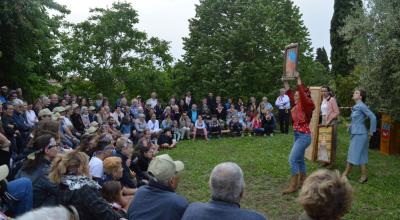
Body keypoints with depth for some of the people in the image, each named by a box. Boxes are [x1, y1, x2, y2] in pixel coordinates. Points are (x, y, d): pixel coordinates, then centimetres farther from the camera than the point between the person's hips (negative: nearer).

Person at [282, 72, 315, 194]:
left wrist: (298, 79, -28)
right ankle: (303, 181, 31)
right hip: (297, 135, 9)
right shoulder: (297, 105, 8)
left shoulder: (307, 105, -13)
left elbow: (303, 94, -28)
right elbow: (290, 95, 17)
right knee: (299, 159, 18)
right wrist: (285, 82, 12)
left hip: (304, 136, -9)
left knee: (292, 159, -12)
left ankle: (293, 186, -6)